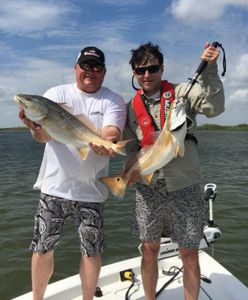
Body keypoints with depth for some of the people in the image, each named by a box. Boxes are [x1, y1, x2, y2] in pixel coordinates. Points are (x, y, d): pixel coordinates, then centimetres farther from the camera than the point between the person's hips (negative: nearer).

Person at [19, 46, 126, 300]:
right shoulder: (56, 94, 4)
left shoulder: (113, 101, 2)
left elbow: (111, 137, -13)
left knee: (92, 250, 9)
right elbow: (44, 136, -8)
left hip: (90, 192, 0)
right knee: (42, 248, 10)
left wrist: (104, 144, -37)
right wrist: (36, 127, -32)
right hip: (54, 187, 1)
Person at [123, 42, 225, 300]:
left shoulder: (182, 93, -2)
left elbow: (214, 107, -18)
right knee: (149, 250, 16)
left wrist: (209, 69, -25)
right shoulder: (131, 107, 8)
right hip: (147, 190, 3)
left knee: (189, 253, 9)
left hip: (184, 188, -3)